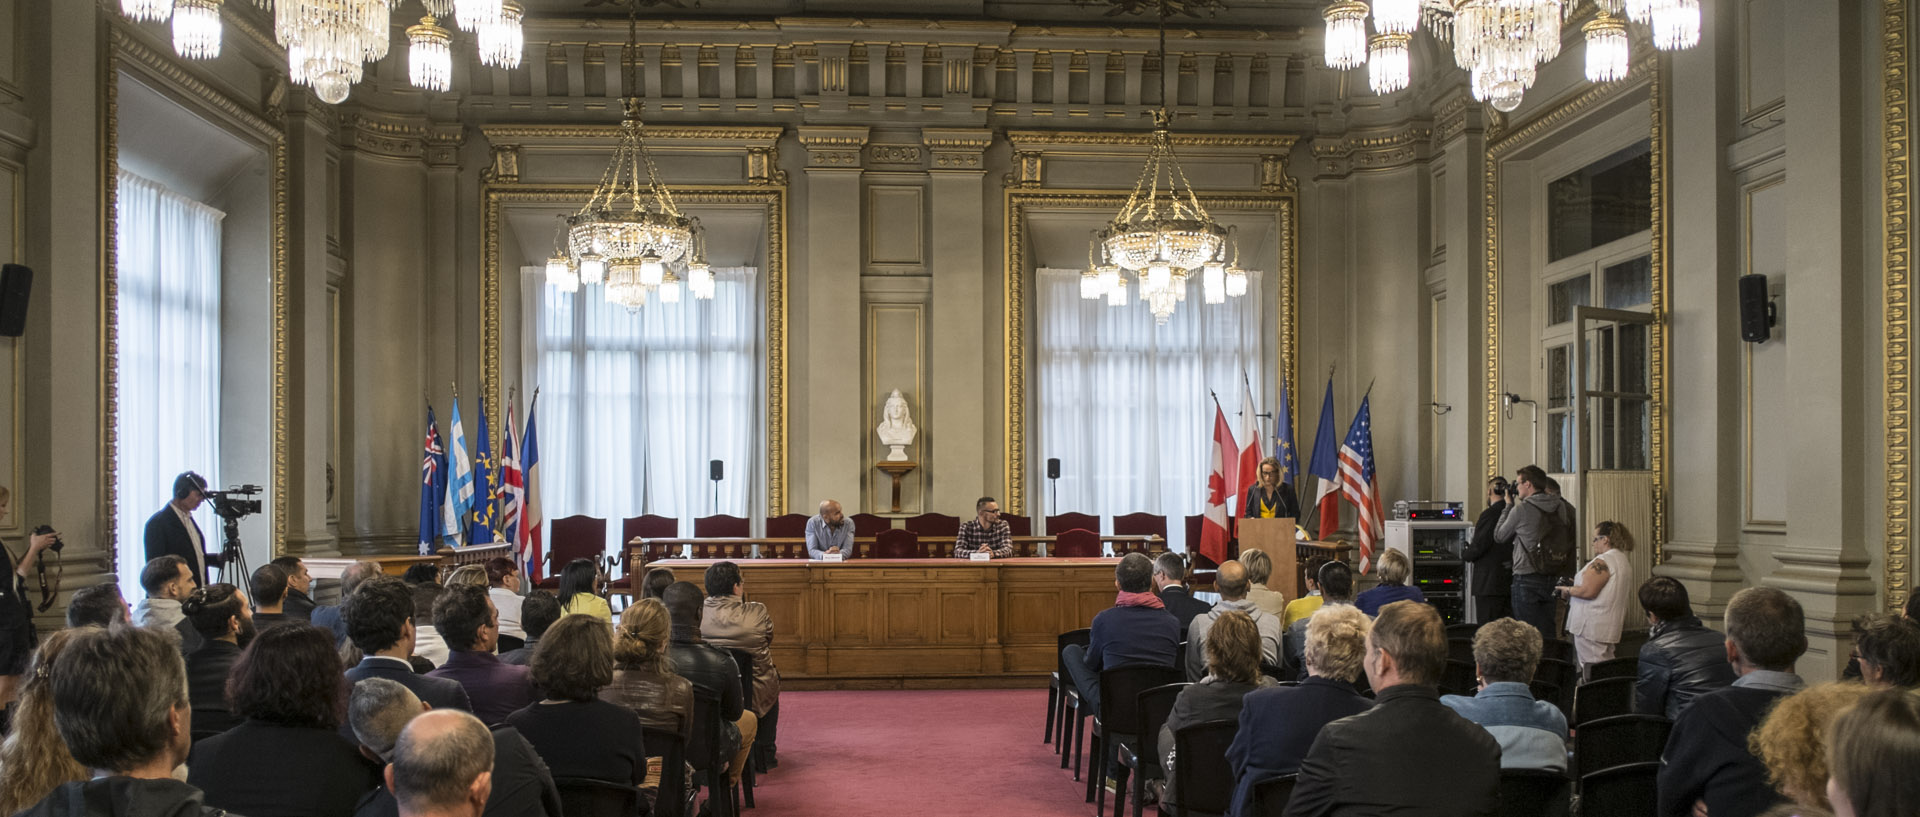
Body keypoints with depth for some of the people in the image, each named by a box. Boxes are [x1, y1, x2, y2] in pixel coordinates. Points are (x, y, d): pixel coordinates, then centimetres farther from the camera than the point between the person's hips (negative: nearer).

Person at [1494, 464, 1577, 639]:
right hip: (1554, 577, 6)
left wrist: (1508, 505, 9)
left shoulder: (1521, 509, -11)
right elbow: (1570, 541, 13)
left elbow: (1499, 535, 3)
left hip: (1527, 580, -6)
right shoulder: (1562, 508, 4)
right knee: (1549, 633, 11)